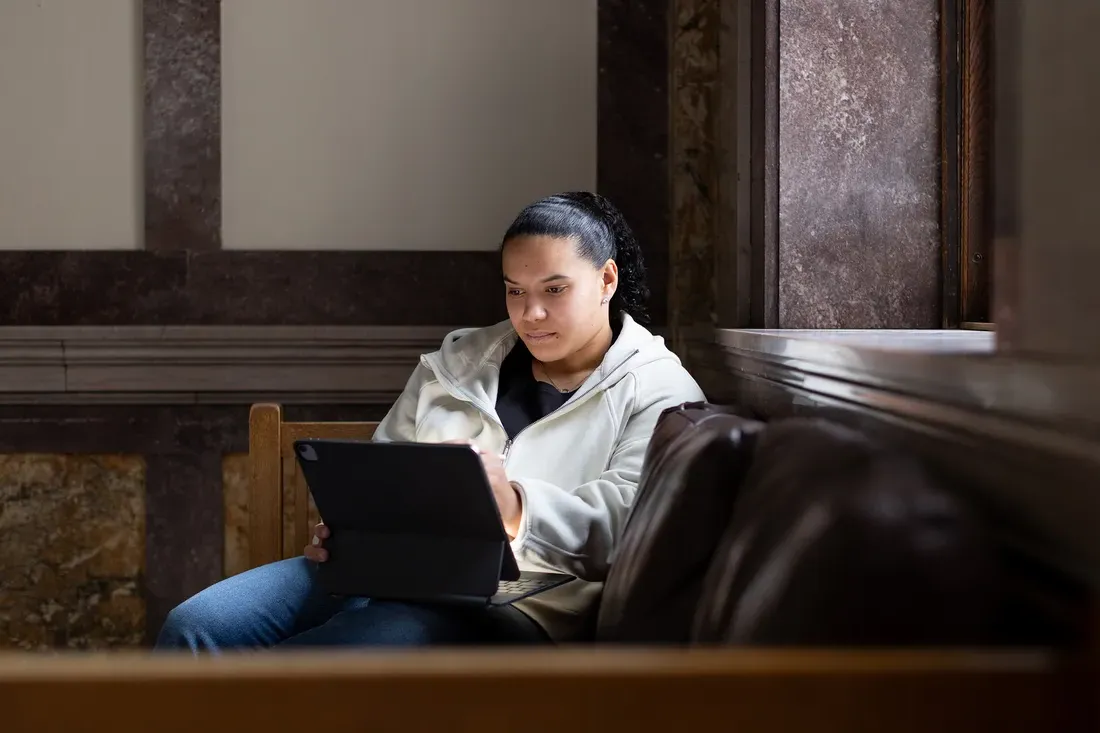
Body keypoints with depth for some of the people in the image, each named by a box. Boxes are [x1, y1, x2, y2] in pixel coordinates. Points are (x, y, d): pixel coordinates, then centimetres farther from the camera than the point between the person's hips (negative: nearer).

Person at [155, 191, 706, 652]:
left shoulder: (659, 391, 4)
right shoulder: (459, 359, 23)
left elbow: (624, 519, -11)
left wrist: (516, 508, -29)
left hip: (515, 603, -6)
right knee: (194, 629, -15)